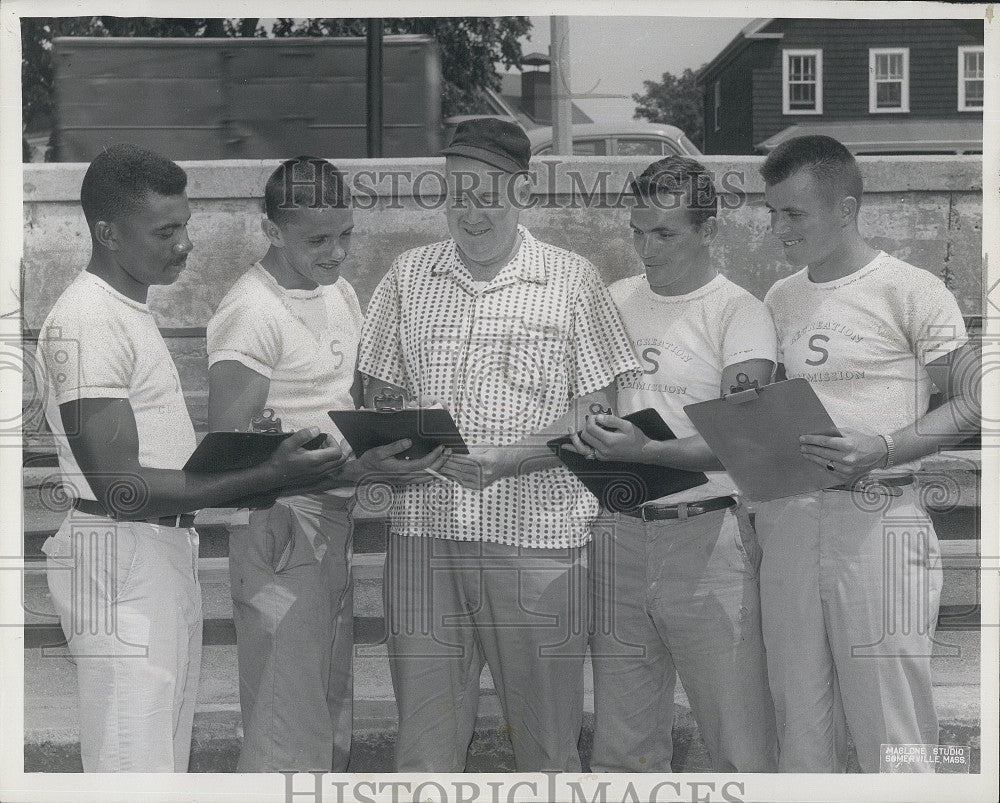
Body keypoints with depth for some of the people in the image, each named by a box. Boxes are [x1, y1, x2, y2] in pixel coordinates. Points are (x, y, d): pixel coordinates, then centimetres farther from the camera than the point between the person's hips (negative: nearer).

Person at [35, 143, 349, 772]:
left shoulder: (133, 309, 17)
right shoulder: (84, 323, -15)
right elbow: (120, 488, -21)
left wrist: (276, 469, 6)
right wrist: (267, 478, -24)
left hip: (170, 553, 10)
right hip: (122, 560, -10)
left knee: (168, 760, 13)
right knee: (135, 770, -9)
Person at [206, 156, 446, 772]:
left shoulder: (341, 292, 11)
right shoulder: (252, 312, -17)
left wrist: (392, 447, 1)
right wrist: (354, 471, -28)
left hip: (334, 524, 9)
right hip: (282, 530, -9)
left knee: (333, 720, 18)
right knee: (290, 742, -6)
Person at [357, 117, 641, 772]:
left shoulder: (571, 281, 3)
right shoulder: (409, 276, 12)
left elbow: (598, 414, 0)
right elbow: (380, 396, 16)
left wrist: (510, 459, -15)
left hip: (537, 532, -2)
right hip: (426, 529, 3)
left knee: (548, 743, 3)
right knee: (423, 747, 4)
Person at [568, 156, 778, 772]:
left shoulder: (739, 313, -3)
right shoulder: (612, 301, 14)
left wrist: (646, 450, -27)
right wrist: (583, 444, -1)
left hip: (707, 537, -5)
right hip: (618, 531, 5)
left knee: (740, 750, -4)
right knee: (622, 748, 10)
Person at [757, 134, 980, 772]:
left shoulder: (913, 292, -4)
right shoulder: (779, 300, 15)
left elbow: (972, 404, -4)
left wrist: (882, 449, -18)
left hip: (877, 517, -5)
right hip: (787, 517, 6)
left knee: (891, 729, -5)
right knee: (801, 723, 8)